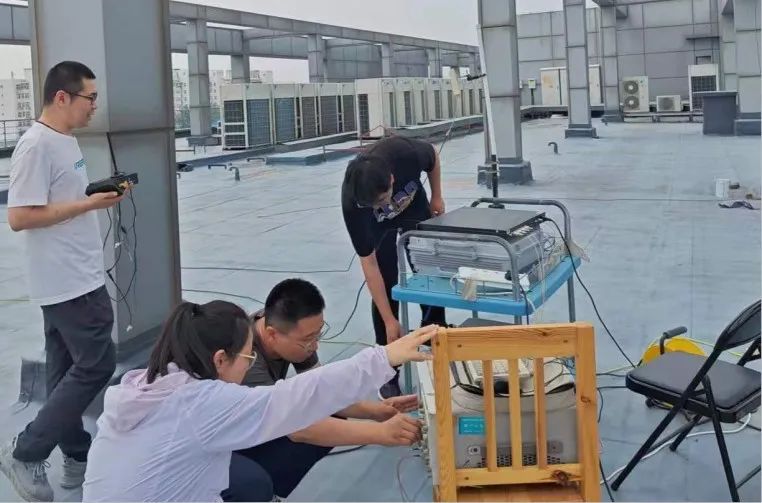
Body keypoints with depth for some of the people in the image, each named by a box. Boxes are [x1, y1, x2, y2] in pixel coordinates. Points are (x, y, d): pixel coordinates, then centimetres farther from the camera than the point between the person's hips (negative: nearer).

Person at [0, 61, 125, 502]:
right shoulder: (37, 145, -17)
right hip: (68, 282, -10)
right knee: (97, 365, -5)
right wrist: (91, 203, -19)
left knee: (69, 368, 14)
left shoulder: (65, 140, 12)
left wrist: (100, 194, 4)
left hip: (76, 278, 10)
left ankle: (78, 458, 23)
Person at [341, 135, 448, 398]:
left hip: (416, 209, 3)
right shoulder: (352, 203, -41)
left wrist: (436, 197, -3)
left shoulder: (406, 153, -41)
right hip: (377, 225, -2)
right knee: (386, 287, -12)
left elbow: (433, 157, -14)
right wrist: (389, 321, -33)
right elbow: (368, 263, -34)